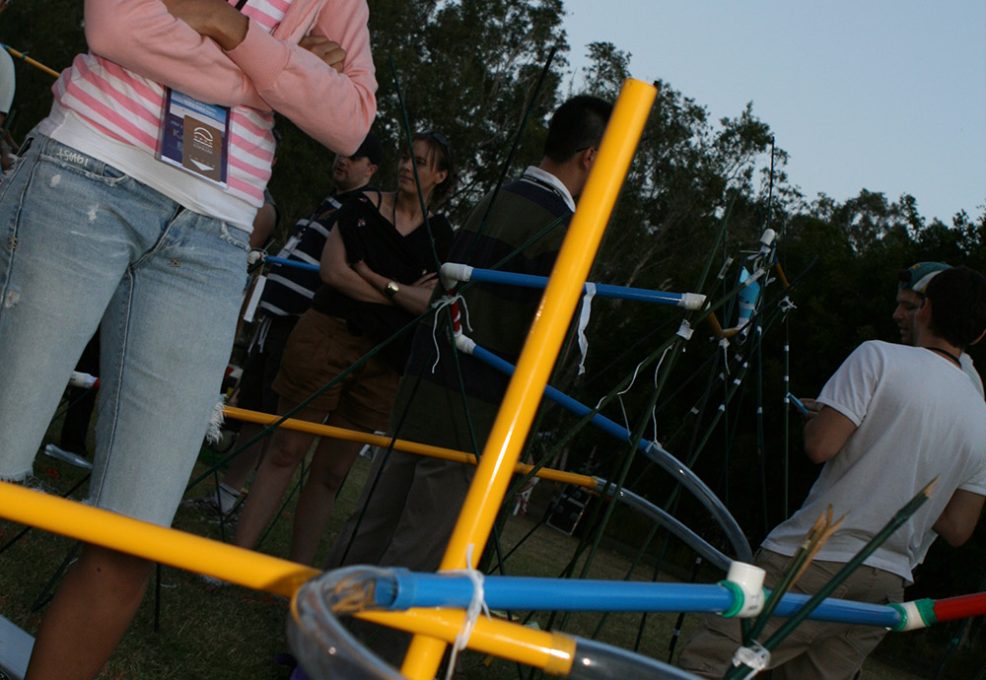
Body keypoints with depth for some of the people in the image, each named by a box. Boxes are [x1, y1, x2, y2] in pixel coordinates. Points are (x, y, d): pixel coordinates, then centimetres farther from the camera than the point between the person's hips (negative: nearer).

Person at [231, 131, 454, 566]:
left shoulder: (441, 236, 7)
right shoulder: (362, 207, 4)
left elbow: (433, 303, -5)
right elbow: (333, 271, -8)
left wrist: (376, 279, -12)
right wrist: (401, 296, -8)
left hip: (385, 360, 2)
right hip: (328, 336, -1)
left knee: (331, 471, 7)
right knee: (285, 451, -3)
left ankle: (298, 571, 15)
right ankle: (237, 553, 0)